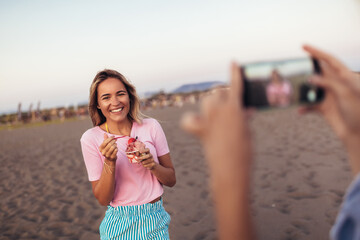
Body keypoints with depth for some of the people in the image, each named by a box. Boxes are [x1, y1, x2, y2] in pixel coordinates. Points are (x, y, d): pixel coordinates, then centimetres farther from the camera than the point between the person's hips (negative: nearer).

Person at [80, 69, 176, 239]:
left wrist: (153, 165, -19)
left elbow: (171, 180, 0)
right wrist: (110, 162, -23)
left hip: (156, 220, 1)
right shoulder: (91, 139, -10)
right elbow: (103, 199, -9)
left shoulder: (151, 127, -7)